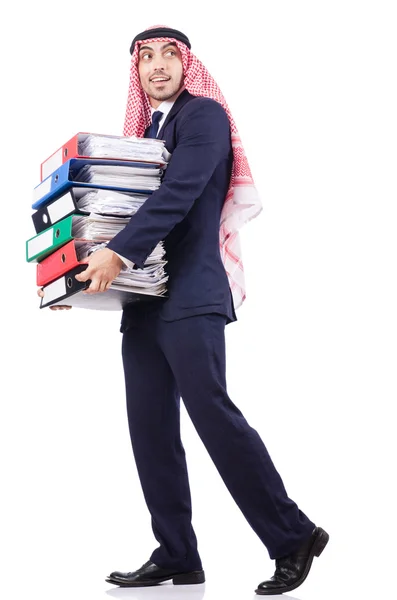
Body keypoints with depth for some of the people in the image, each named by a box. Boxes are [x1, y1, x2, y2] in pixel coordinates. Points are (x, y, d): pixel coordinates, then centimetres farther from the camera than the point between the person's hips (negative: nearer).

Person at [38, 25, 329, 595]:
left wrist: (119, 252, -23)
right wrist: (94, 266, 9)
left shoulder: (204, 114, -2)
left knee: (211, 411, -15)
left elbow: (180, 193, -15)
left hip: (190, 292, -8)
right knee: (150, 430, 5)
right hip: (145, 300, 8)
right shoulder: (147, 128, 22)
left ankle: (293, 536, -5)